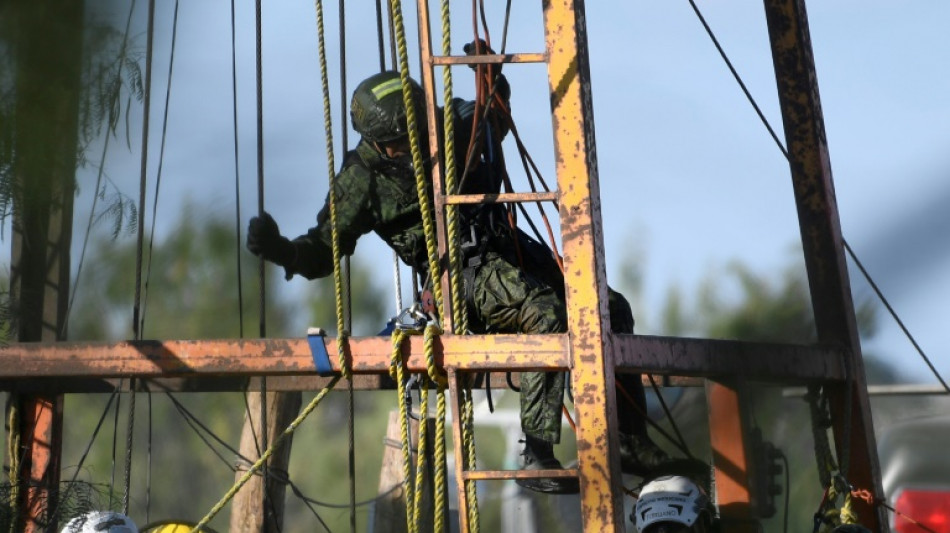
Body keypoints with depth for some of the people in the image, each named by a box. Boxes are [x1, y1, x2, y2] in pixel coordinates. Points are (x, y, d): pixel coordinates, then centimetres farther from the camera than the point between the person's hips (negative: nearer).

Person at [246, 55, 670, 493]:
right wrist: (280, 251, -21)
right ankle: (537, 460, -33)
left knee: (611, 309, 0)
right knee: (547, 314, -34)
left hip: (513, 250, 7)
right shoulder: (363, 178, -7)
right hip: (463, 275, -7)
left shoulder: (452, 125, 6)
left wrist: (494, 78, 10)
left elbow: (495, 121, 29)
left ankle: (632, 445, 7)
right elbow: (325, 249, -2)